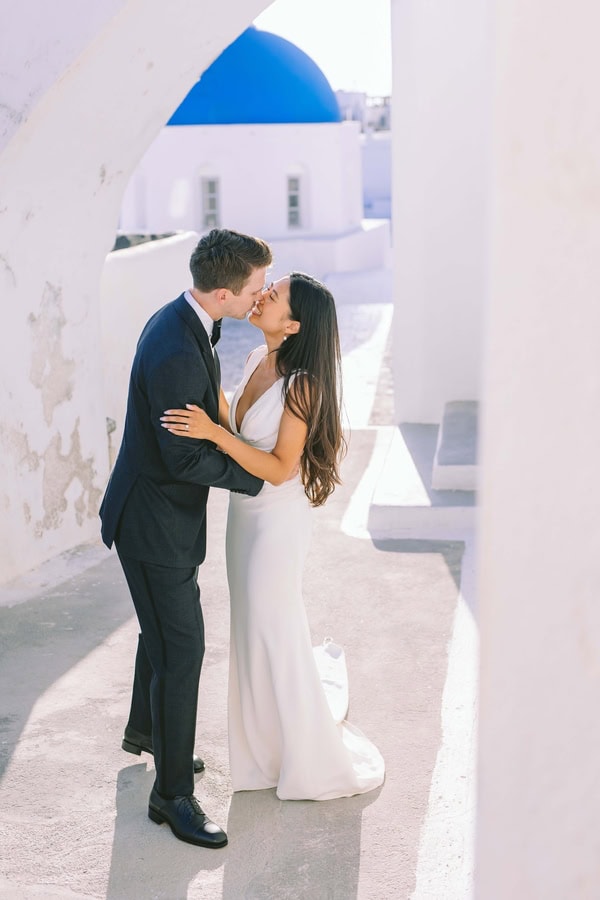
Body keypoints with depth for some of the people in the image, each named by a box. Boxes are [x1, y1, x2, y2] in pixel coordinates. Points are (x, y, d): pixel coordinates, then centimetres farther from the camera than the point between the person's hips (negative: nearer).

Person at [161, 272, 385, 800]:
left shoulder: (302, 384, -23)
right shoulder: (257, 360, 2)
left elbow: (279, 469, -24)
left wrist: (215, 434, -31)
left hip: (277, 518, -8)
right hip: (246, 510, 8)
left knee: (274, 632, 5)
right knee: (252, 630, 19)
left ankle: (312, 761, 25)